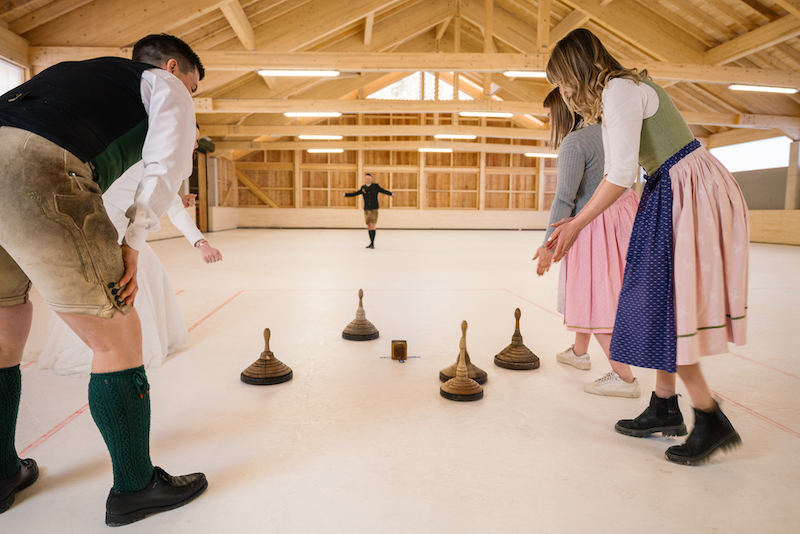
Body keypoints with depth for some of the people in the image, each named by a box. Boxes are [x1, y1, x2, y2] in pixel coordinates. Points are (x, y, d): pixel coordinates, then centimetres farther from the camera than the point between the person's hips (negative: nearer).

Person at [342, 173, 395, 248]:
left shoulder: (376, 186, -3)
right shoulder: (363, 188, 8)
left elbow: (384, 191, -12)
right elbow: (355, 194, 15)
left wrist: (392, 194, -31)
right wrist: (345, 194, 8)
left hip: (374, 209, -4)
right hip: (366, 210, 4)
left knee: (372, 226, -12)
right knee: (369, 227, 7)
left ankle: (372, 243, -10)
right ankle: (371, 243, 17)